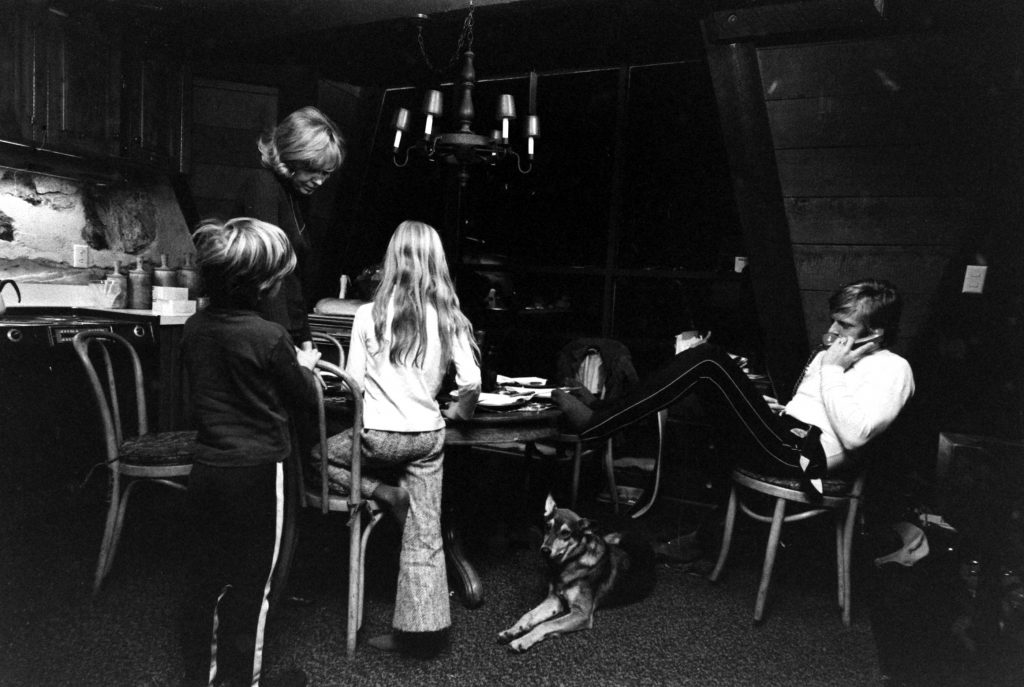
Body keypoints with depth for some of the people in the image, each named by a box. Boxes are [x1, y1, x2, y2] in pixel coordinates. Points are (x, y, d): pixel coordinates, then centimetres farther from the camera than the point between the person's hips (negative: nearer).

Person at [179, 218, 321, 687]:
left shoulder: (194, 329, 0)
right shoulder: (269, 338, -19)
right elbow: (304, 398, -5)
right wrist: (305, 366, 15)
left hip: (206, 470, 6)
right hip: (255, 475, -6)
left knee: (206, 577, 18)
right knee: (249, 588, 9)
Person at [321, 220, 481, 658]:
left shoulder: (369, 314, -7)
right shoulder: (448, 318, -3)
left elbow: (352, 383, -5)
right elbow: (471, 383, -7)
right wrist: (456, 412, 13)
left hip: (378, 436, -3)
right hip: (428, 436, 3)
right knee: (424, 539, 12)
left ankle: (378, 492, 8)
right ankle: (422, 631, 17)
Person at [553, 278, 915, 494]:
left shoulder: (892, 368, -2)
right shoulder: (829, 353, 24)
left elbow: (853, 434, -16)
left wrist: (832, 371, -10)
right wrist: (749, 401, 11)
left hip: (801, 453, -9)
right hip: (783, 436, 9)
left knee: (708, 359, -21)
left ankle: (594, 424, -19)